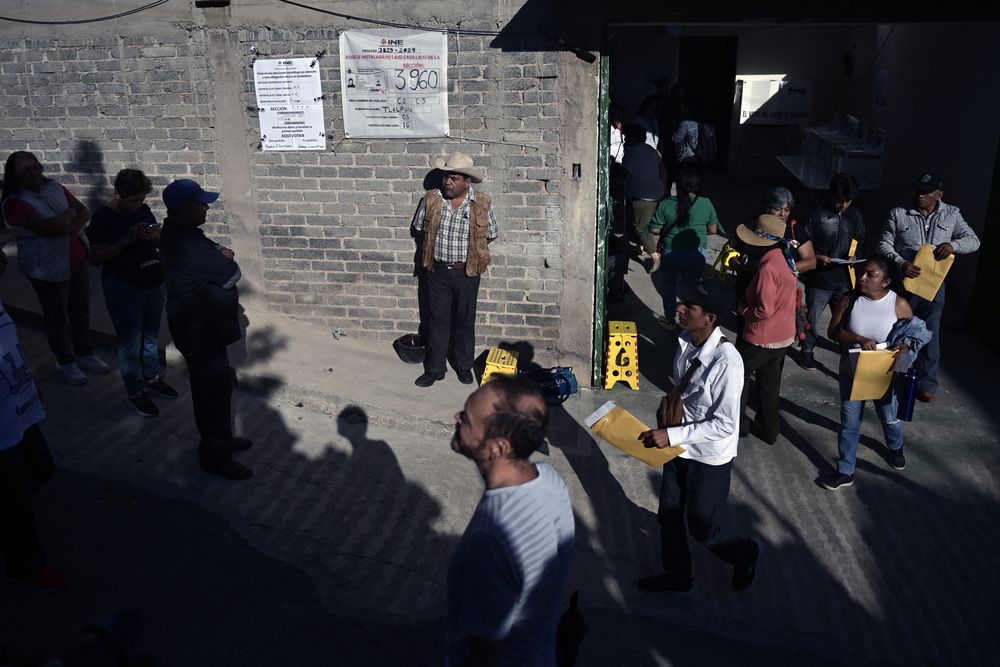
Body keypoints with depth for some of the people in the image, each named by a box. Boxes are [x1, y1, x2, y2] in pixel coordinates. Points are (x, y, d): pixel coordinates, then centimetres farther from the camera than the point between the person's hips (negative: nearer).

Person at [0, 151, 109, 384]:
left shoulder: (54, 188, 3)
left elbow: (84, 213, 3)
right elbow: (47, 228, -28)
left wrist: (70, 227, -17)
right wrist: (69, 214, -11)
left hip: (77, 260, 6)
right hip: (49, 269, -6)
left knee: (81, 311, 17)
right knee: (57, 318, 8)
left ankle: (85, 354, 33)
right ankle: (65, 363, 25)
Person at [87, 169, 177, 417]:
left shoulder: (143, 210, 3)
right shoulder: (103, 217, -12)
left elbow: (160, 240, 15)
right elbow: (96, 257, -15)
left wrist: (156, 236, -9)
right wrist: (127, 240, -24)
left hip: (154, 283, 6)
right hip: (123, 288, -6)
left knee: (151, 336, 18)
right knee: (130, 342, 2)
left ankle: (152, 378, 34)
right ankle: (135, 392, 14)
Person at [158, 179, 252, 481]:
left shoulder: (180, 232, 4)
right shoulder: (184, 246, -29)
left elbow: (215, 251, 10)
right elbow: (231, 274, -24)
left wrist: (219, 254, -11)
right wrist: (225, 258, -5)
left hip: (203, 324, 10)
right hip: (199, 329, -10)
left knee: (215, 385, 22)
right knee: (214, 389, 2)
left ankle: (219, 439, 38)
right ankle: (214, 456, 16)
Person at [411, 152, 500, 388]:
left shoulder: (482, 204, -11)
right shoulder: (431, 199, -6)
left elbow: (492, 234, 3)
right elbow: (419, 228, 9)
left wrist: (472, 250, 5)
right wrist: (433, 248, 9)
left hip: (467, 272, -1)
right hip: (438, 271, 1)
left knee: (465, 321, 11)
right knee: (437, 320, 9)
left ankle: (464, 366, 29)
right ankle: (434, 369, 20)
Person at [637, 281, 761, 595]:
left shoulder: (727, 362, -31)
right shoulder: (686, 342, -8)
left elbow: (725, 424, -27)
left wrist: (671, 435, -27)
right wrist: (665, 431, 3)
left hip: (710, 457, -7)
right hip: (680, 448, 7)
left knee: (702, 527, 13)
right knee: (669, 515, 20)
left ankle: (746, 553, 43)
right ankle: (677, 575, 43)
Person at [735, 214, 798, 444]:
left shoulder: (768, 267, -28)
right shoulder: (785, 258, 1)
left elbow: (764, 310, -27)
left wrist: (743, 309, -11)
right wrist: (748, 300, 5)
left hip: (762, 338, -8)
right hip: (783, 336, 8)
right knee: (770, 382, 20)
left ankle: (737, 423, 25)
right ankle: (768, 429, 32)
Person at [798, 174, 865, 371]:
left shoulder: (854, 215, 2)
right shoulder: (817, 215, -11)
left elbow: (861, 241, 13)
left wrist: (855, 255, -6)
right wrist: (817, 257, -23)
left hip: (844, 278, 3)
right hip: (819, 278, -3)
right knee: (812, 316, 8)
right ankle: (806, 350, 26)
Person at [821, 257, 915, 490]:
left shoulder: (899, 304, -15)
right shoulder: (849, 300, -12)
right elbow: (833, 331, -12)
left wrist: (904, 346, -27)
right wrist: (859, 339, -29)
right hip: (851, 373, 1)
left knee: (890, 417, 23)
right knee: (849, 423, 10)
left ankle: (895, 448, 56)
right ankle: (845, 471, 24)